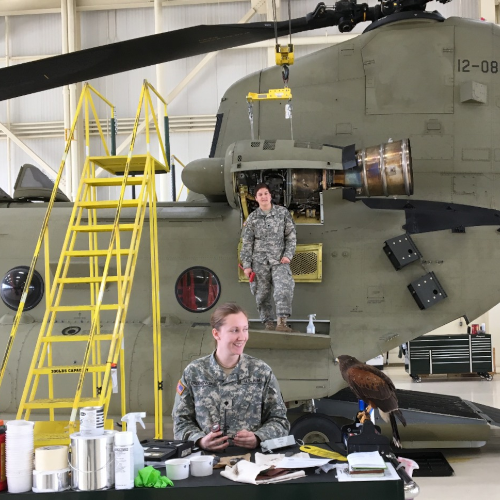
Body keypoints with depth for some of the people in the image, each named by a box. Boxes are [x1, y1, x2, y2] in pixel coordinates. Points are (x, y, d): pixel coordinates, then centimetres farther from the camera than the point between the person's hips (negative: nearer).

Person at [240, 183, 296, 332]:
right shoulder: (252, 218, 4)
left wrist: (288, 254, -5)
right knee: (262, 293, 2)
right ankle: (268, 323, 13)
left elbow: (291, 236, 7)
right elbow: (246, 243, 5)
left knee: (284, 289, -18)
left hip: (280, 260, -1)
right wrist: (246, 265, 0)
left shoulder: (283, 212, 4)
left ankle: (282, 322, -19)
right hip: (260, 261, 1)